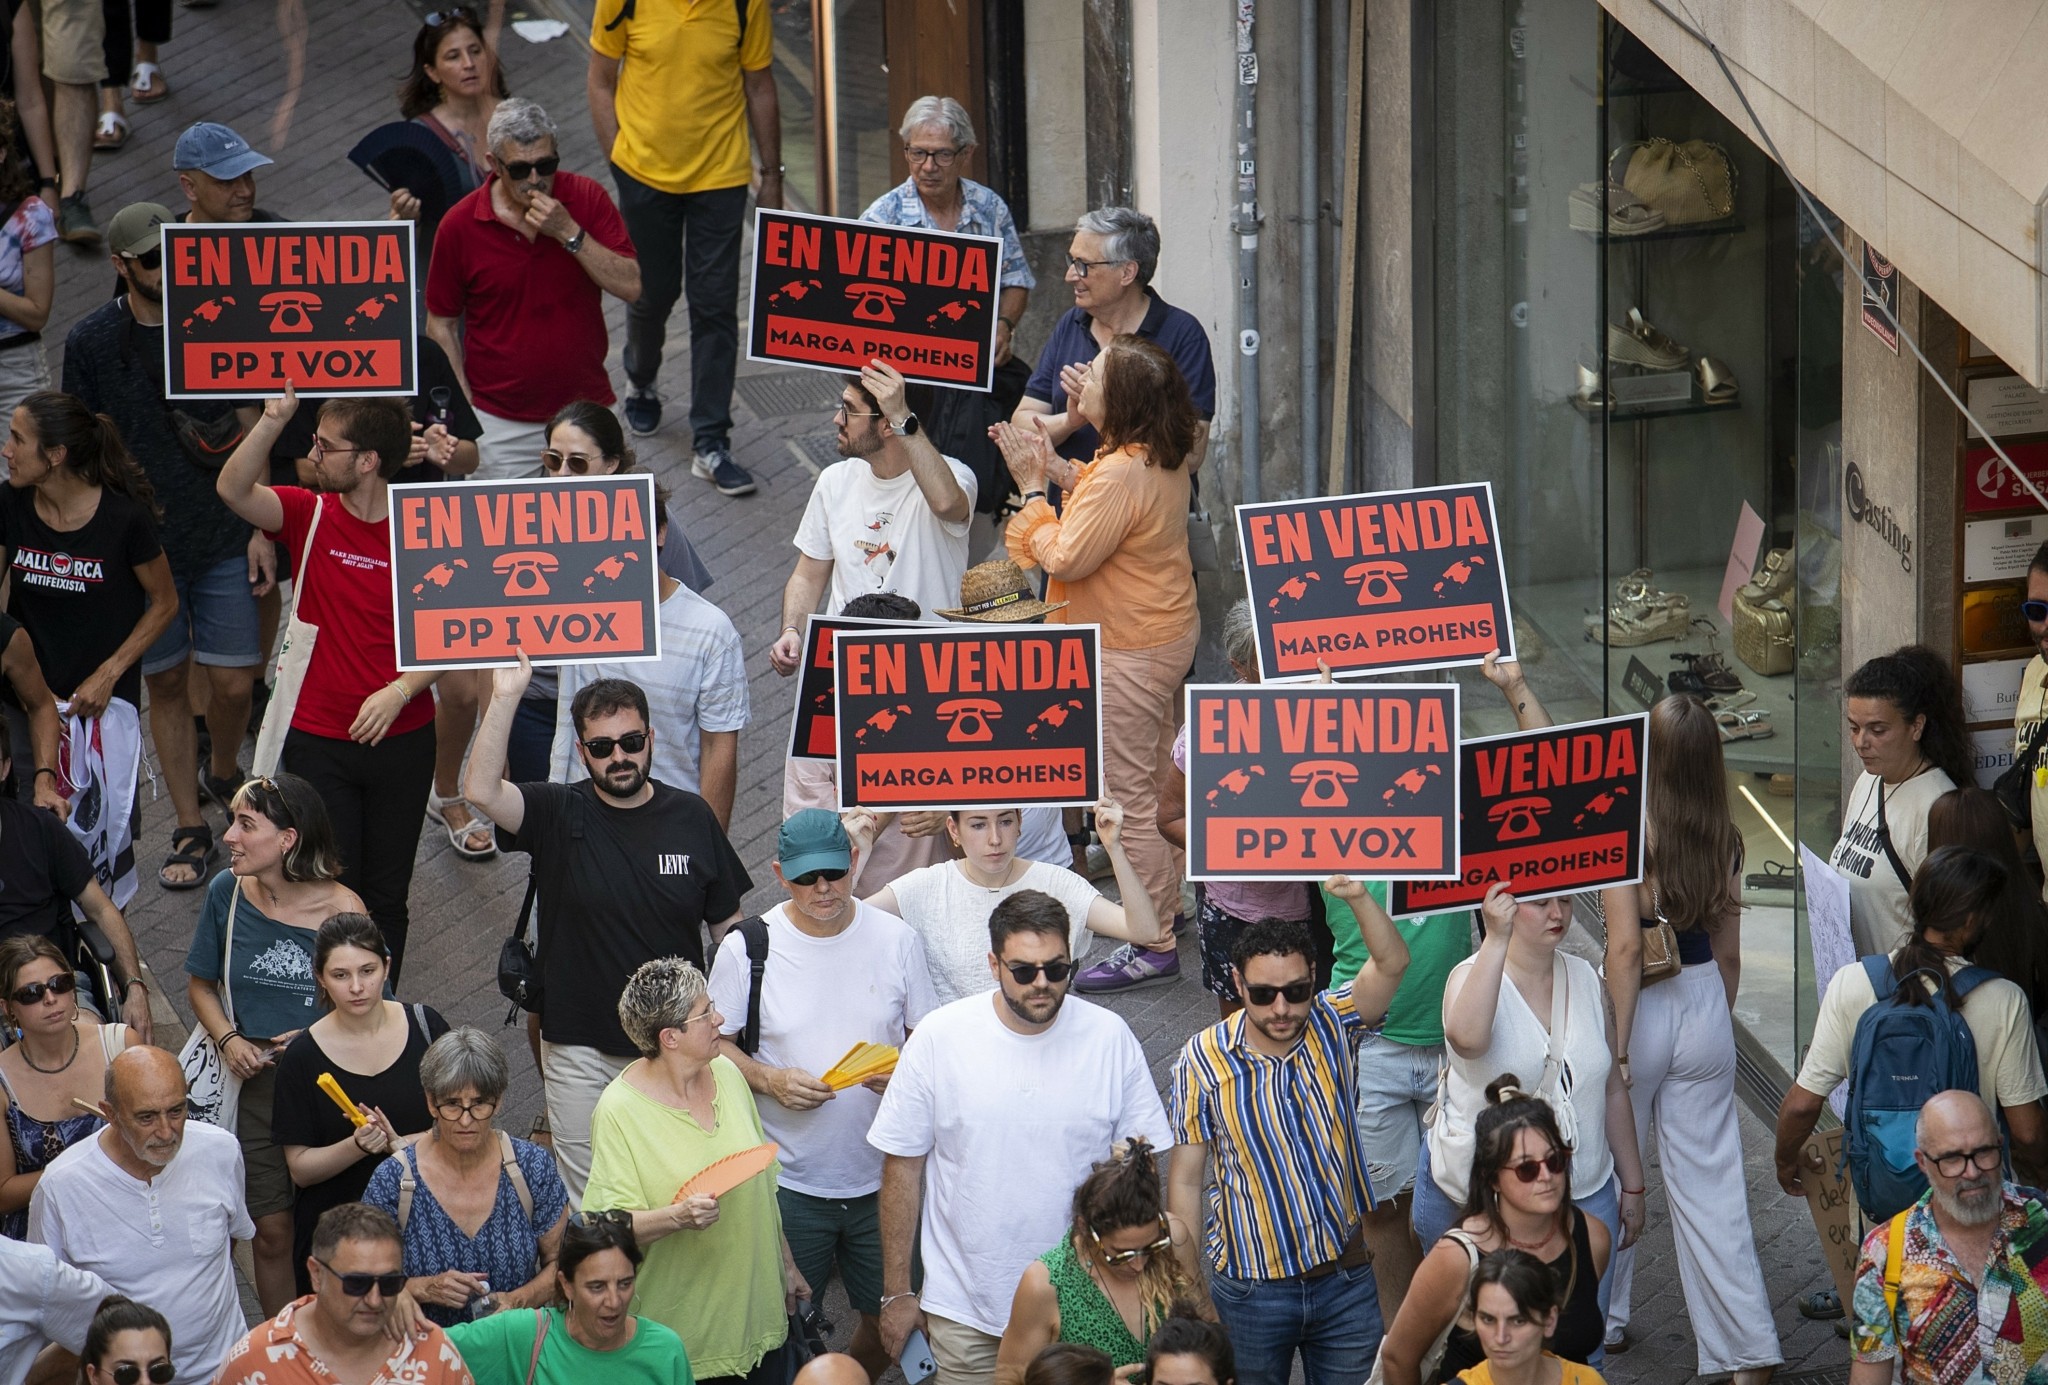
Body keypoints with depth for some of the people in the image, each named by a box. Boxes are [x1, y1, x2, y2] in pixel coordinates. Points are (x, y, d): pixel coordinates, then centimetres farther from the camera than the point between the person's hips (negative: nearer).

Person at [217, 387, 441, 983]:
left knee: (387, 894, 11)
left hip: (401, 738, 0)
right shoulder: (310, 514, -4)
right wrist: (272, 421, -35)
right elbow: (233, 489, -23)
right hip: (318, 739, 0)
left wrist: (399, 691, -19)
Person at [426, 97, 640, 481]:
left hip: (585, 408, 1)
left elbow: (631, 287, -11)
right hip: (500, 424, -1)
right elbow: (441, 323, 0)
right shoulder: (460, 225, -8)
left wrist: (568, 233, -21)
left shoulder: (587, 198, -5)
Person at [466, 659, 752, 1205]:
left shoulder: (691, 817, 1)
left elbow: (730, 925, 7)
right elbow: (482, 791, -25)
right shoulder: (558, 815, -5)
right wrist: (506, 697, -32)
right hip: (581, 1051, -1)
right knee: (587, 1205, 6)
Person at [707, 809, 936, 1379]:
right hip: (788, 1181, -1)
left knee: (889, 1321, 10)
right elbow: (715, 1043, 1)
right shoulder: (746, 947, -7)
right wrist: (770, 1081, -17)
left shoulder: (897, 939, -3)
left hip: (881, 1178, 1)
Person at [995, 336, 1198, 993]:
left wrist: (1033, 487, -14)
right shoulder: (1163, 459, 0)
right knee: (1158, 779, 23)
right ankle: (1170, 902, 38)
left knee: (1127, 798, -1)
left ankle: (1153, 946, 7)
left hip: (1127, 656, -10)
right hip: (1168, 635, 10)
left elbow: (1065, 557, -24)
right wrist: (1056, 469, 4)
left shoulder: (1120, 477, -31)